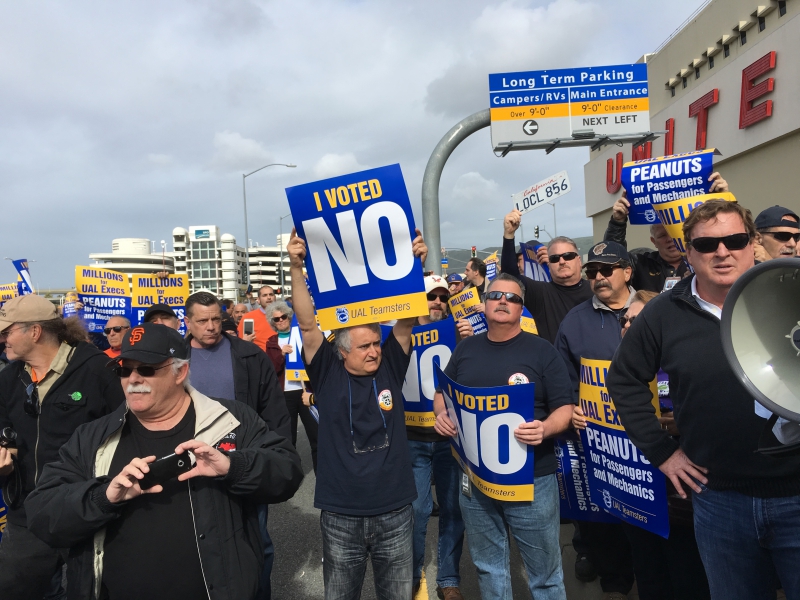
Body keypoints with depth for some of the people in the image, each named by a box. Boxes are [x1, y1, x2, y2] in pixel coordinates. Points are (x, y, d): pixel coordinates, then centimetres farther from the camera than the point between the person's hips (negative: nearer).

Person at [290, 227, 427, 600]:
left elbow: (406, 321, -9)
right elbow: (308, 325, -14)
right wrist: (297, 268, -22)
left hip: (394, 512, 1)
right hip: (340, 516, -1)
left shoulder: (389, 368, -2)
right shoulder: (328, 375, -6)